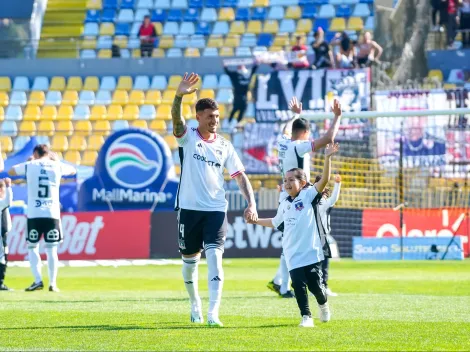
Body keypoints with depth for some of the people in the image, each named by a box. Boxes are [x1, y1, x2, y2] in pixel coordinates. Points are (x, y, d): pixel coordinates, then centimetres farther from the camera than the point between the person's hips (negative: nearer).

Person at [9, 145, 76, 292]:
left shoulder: (30, 165, 3)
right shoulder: (57, 166, 7)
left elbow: (11, 171, 19)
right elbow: (73, 170, 28)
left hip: (34, 214, -1)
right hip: (52, 214, 1)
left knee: (32, 247, 8)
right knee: (51, 249, 5)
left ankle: (38, 280, -5)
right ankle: (53, 283, -1)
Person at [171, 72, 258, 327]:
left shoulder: (224, 146, 7)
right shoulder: (187, 137, 0)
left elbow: (240, 177, 8)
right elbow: (176, 118, -21)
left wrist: (251, 204, -6)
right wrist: (179, 95, -41)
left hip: (216, 210, 1)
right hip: (189, 208, -1)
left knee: (215, 257, -15)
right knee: (189, 259, 10)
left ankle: (213, 313, -20)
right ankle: (195, 304, 34)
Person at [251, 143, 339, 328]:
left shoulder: (309, 195, -2)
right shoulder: (284, 204, 14)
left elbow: (324, 180, -17)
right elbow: (275, 222, 32)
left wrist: (327, 159, -29)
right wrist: (256, 221, 27)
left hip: (311, 251, -4)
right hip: (293, 255, 4)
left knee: (315, 284, -1)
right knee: (298, 284, -7)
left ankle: (323, 304, 30)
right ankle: (306, 317, 0)